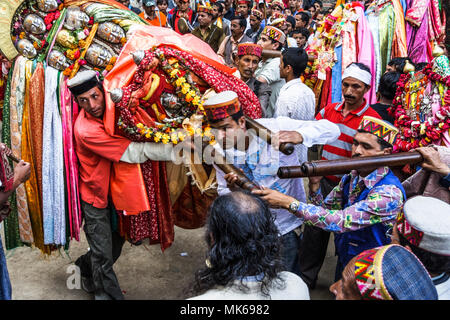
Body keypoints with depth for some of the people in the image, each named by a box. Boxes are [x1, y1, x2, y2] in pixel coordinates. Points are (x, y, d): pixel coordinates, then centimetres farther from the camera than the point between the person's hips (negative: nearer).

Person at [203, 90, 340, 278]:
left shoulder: (274, 128, -23)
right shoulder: (219, 152, -9)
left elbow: (331, 129, -23)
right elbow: (223, 194, 2)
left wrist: (299, 135, -44)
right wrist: (232, 190, -23)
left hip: (287, 227, -3)